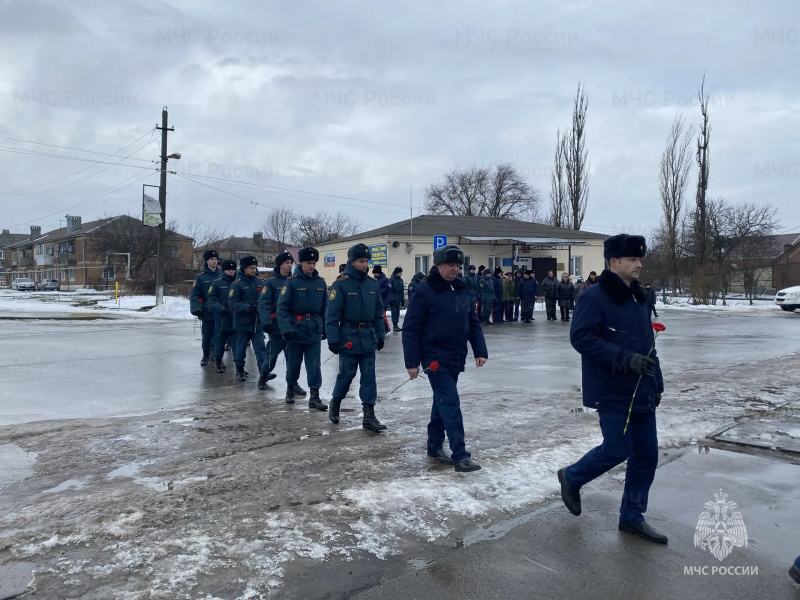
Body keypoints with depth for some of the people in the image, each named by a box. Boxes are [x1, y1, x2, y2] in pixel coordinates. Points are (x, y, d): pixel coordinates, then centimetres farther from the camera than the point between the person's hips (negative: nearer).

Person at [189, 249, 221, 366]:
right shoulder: (200, 277, 0)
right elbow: (194, 295, -3)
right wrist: (196, 308, -15)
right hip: (207, 312, -1)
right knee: (206, 335, 4)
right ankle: (206, 355, 20)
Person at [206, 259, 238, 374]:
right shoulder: (217, 283, -1)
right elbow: (212, 301, -7)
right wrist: (221, 308, -22)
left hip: (236, 320, 1)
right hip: (221, 320, -1)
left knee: (237, 343, 1)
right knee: (220, 342, 11)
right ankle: (218, 362, 29)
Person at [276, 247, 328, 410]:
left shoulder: (321, 283, 3)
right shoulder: (292, 282, -10)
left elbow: (325, 308, 9)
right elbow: (282, 307, -14)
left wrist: (325, 328, 10)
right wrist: (286, 328, -23)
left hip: (315, 330, 3)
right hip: (296, 328, -3)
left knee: (314, 364, 0)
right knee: (293, 363, 12)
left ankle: (314, 397, 5)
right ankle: (290, 389, 35)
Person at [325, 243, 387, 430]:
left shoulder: (373, 284, 5)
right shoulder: (341, 284, -10)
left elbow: (379, 312, 12)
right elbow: (331, 315, -11)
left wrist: (380, 336, 11)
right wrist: (333, 340, -14)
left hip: (369, 337, 5)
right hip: (349, 337, -4)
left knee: (369, 376, 5)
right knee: (346, 374, 7)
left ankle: (369, 416, 12)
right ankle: (335, 404, 34)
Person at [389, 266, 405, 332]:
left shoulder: (401, 280, 12)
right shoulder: (391, 280, -10)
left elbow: (402, 291, 15)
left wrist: (403, 300, 13)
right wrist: (390, 299, -17)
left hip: (398, 300, 7)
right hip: (393, 299, -7)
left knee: (397, 312, 10)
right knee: (394, 312, -7)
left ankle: (396, 325, 18)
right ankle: (395, 325, -2)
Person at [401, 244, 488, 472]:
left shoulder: (462, 290, 8)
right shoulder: (425, 291, -12)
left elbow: (473, 323, 13)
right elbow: (410, 328, -12)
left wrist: (480, 351, 3)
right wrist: (412, 362, -14)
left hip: (456, 359, 7)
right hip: (435, 359, -7)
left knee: (442, 402, 17)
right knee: (451, 404, -9)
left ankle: (435, 446, 31)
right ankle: (460, 456, -5)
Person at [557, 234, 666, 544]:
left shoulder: (638, 297, 12)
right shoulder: (595, 297, -14)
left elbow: (647, 343, 18)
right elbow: (581, 337, -22)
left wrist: (657, 382, 17)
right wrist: (624, 358, -27)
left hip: (641, 391, 8)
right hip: (613, 392, -8)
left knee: (647, 453, 10)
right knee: (617, 449, -4)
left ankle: (632, 516, 25)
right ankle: (571, 477, 24)